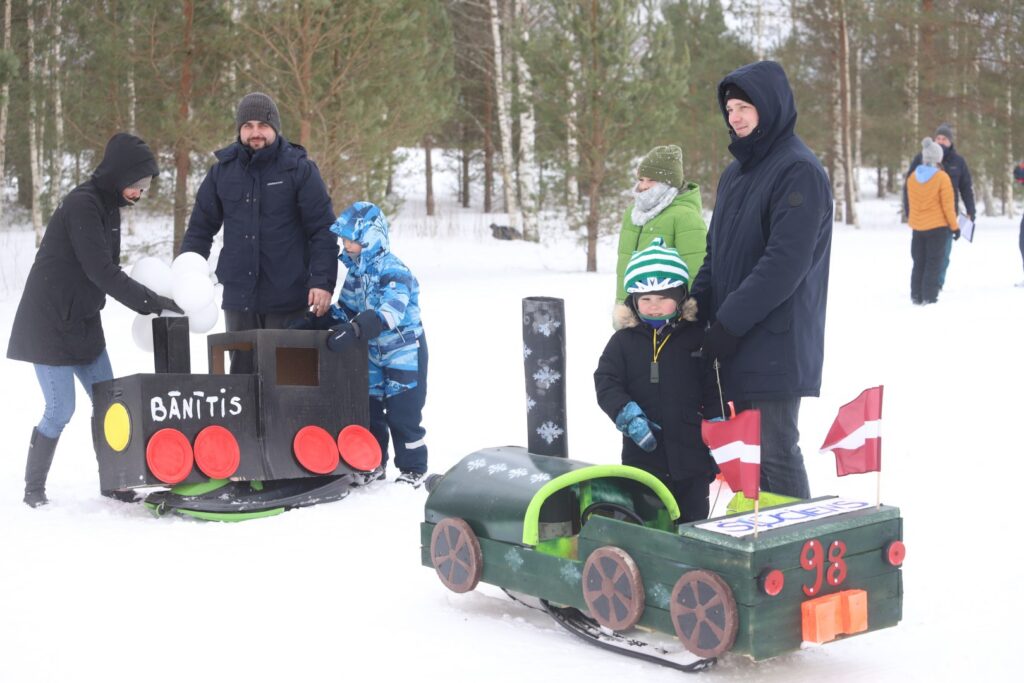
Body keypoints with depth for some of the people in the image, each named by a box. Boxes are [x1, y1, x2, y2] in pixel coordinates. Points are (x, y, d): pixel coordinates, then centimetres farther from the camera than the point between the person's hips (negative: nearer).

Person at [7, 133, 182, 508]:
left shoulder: (109, 207, 9)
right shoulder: (80, 204, -20)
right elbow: (101, 271, -25)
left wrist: (152, 302, -2)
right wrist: (153, 302, -24)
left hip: (83, 324, 9)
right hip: (49, 323, -9)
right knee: (61, 410, -7)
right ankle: (34, 488, 9)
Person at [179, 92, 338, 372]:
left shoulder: (299, 169, -5)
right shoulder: (223, 170, 5)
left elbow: (323, 230, -8)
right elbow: (201, 227, 12)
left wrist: (323, 281, -18)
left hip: (287, 298, -3)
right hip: (238, 295, 4)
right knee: (242, 370, 12)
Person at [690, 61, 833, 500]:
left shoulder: (799, 171, -11)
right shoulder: (736, 173, 17)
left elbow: (785, 262, -19)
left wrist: (729, 322, -19)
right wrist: (697, 303, 3)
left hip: (776, 345, -8)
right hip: (735, 347, 8)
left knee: (775, 455, -4)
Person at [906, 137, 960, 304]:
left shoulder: (913, 177, 1)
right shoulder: (942, 177, -13)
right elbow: (947, 206, -11)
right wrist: (954, 226, -3)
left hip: (917, 227, 5)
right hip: (937, 227, -5)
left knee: (919, 263, 13)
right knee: (933, 264, 1)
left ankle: (916, 296, 13)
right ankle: (929, 297, -2)